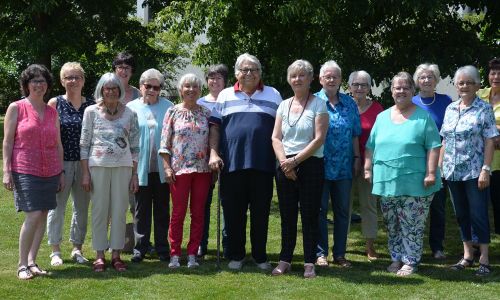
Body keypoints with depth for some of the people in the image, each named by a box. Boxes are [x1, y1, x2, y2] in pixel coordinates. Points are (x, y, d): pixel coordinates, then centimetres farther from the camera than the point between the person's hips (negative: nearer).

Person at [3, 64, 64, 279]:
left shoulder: (52, 112, 13)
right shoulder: (16, 108, 1)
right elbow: (7, 141, -1)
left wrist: (61, 172, 12)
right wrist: (6, 170, -8)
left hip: (49, 171, 5)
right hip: (25, 171, -5)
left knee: (43, 216, 4)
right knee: (33, 215, -12)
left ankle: (32, 262, 14)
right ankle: (22, 264, -1)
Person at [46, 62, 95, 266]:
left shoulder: (91, 105, 6)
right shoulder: (55, 103, -1)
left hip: (85, 164, 3)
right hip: (61, 163, -3)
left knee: (82, 208, 9)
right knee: (57, 206, 2)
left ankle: (77, 249, 21)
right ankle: (55, 251, 14)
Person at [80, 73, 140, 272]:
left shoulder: (129, 114, 6)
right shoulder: (91, 112, 3)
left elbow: (135, 147, 8)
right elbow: (84, 144, 2)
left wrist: (135, 175, 4)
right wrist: (85, 173, -3)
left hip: (123, 166, 1)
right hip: (98, 166, -1)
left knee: (120, 211, 3)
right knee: (99, 211, 2)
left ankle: (116, 254, 12)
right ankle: (99, 255, 11)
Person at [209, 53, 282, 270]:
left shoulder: (273, 96, 11)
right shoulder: (225, 96, 10)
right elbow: (215, 127, 8)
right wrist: (213, 153, -2)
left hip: (263, 164, 0)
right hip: (232, 163, 0)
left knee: (261, 212, 5)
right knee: (234, 212, 5)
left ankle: (260, 256, 17)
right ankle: (235, 255, 17)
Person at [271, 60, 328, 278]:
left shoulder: (319, 105, -2)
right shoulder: (284, 105, 11)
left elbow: (319, 139, -10)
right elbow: (276, 138, 6)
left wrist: (295, 160, -13)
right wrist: (284, 162, -10)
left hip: (310, 165, -4)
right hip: (285, 167, 4)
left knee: (309, 215, 0)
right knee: (287, 216, 8)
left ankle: (309, 262, 7)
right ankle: (285, 260, 16)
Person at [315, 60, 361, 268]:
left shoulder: (350, 103, 9)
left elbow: (355, 134, 12)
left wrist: (357, 158, 6)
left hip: (344, 167, 3)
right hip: (320, 166, -3)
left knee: (343, 211, 7)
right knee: (320, 209, 2)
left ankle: (340, 254, 17)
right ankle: (320, 253, 11)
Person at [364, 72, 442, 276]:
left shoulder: (423, 117, -1)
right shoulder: (382, 117, 12)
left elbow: (433, 147, -5)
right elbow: (371, 146, 15)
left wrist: (431, 173, -12)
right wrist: (368, 169, 8)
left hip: (415, 183, -4)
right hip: (387, 182, 5)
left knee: (412, 226, -1)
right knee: (392, 225, 12)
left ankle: (410, 262, 10)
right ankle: (396, 258, 25)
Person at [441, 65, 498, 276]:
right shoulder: (450, 109, 11)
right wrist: (439, 166, 9)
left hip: (474, 172, -5)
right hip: (453, 172, 6)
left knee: (478, 215, -2)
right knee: (461, 215, 12)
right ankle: (467, 255, 23)